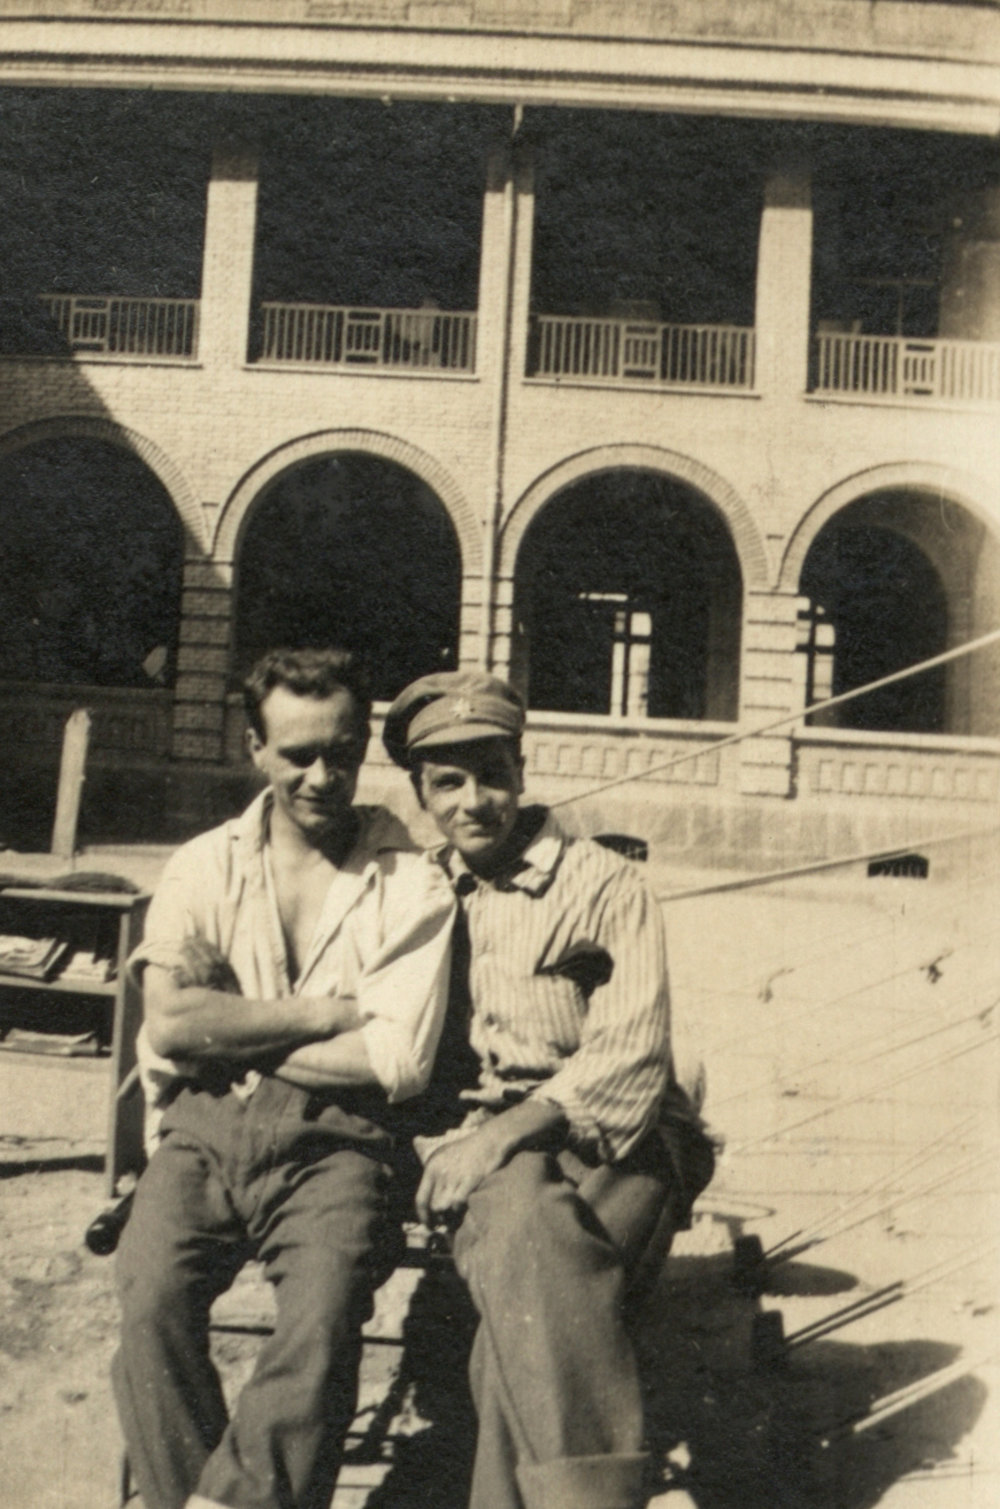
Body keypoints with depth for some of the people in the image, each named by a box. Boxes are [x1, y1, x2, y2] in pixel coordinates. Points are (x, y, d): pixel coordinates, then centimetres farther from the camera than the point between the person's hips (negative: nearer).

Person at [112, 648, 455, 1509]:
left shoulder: (412, 885, 3)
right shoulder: (205, 866, 10)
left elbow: (399, 1062, -7)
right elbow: (170, 1019, -4)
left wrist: (224, 1037, -2)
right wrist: (328, 1012, -5)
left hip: (334, 1137, -1)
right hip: (205, 1127, 2)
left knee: (325, 1312, -29)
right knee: (151, 1299, -25)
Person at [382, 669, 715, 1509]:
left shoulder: (606, 887, 4)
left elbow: (631, 1053, -7)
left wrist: (515, 1127, -19)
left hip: (610, 1143, -3)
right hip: (487, 1151, 3)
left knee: (527, 1232, -32)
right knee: (519, 1216, -29)